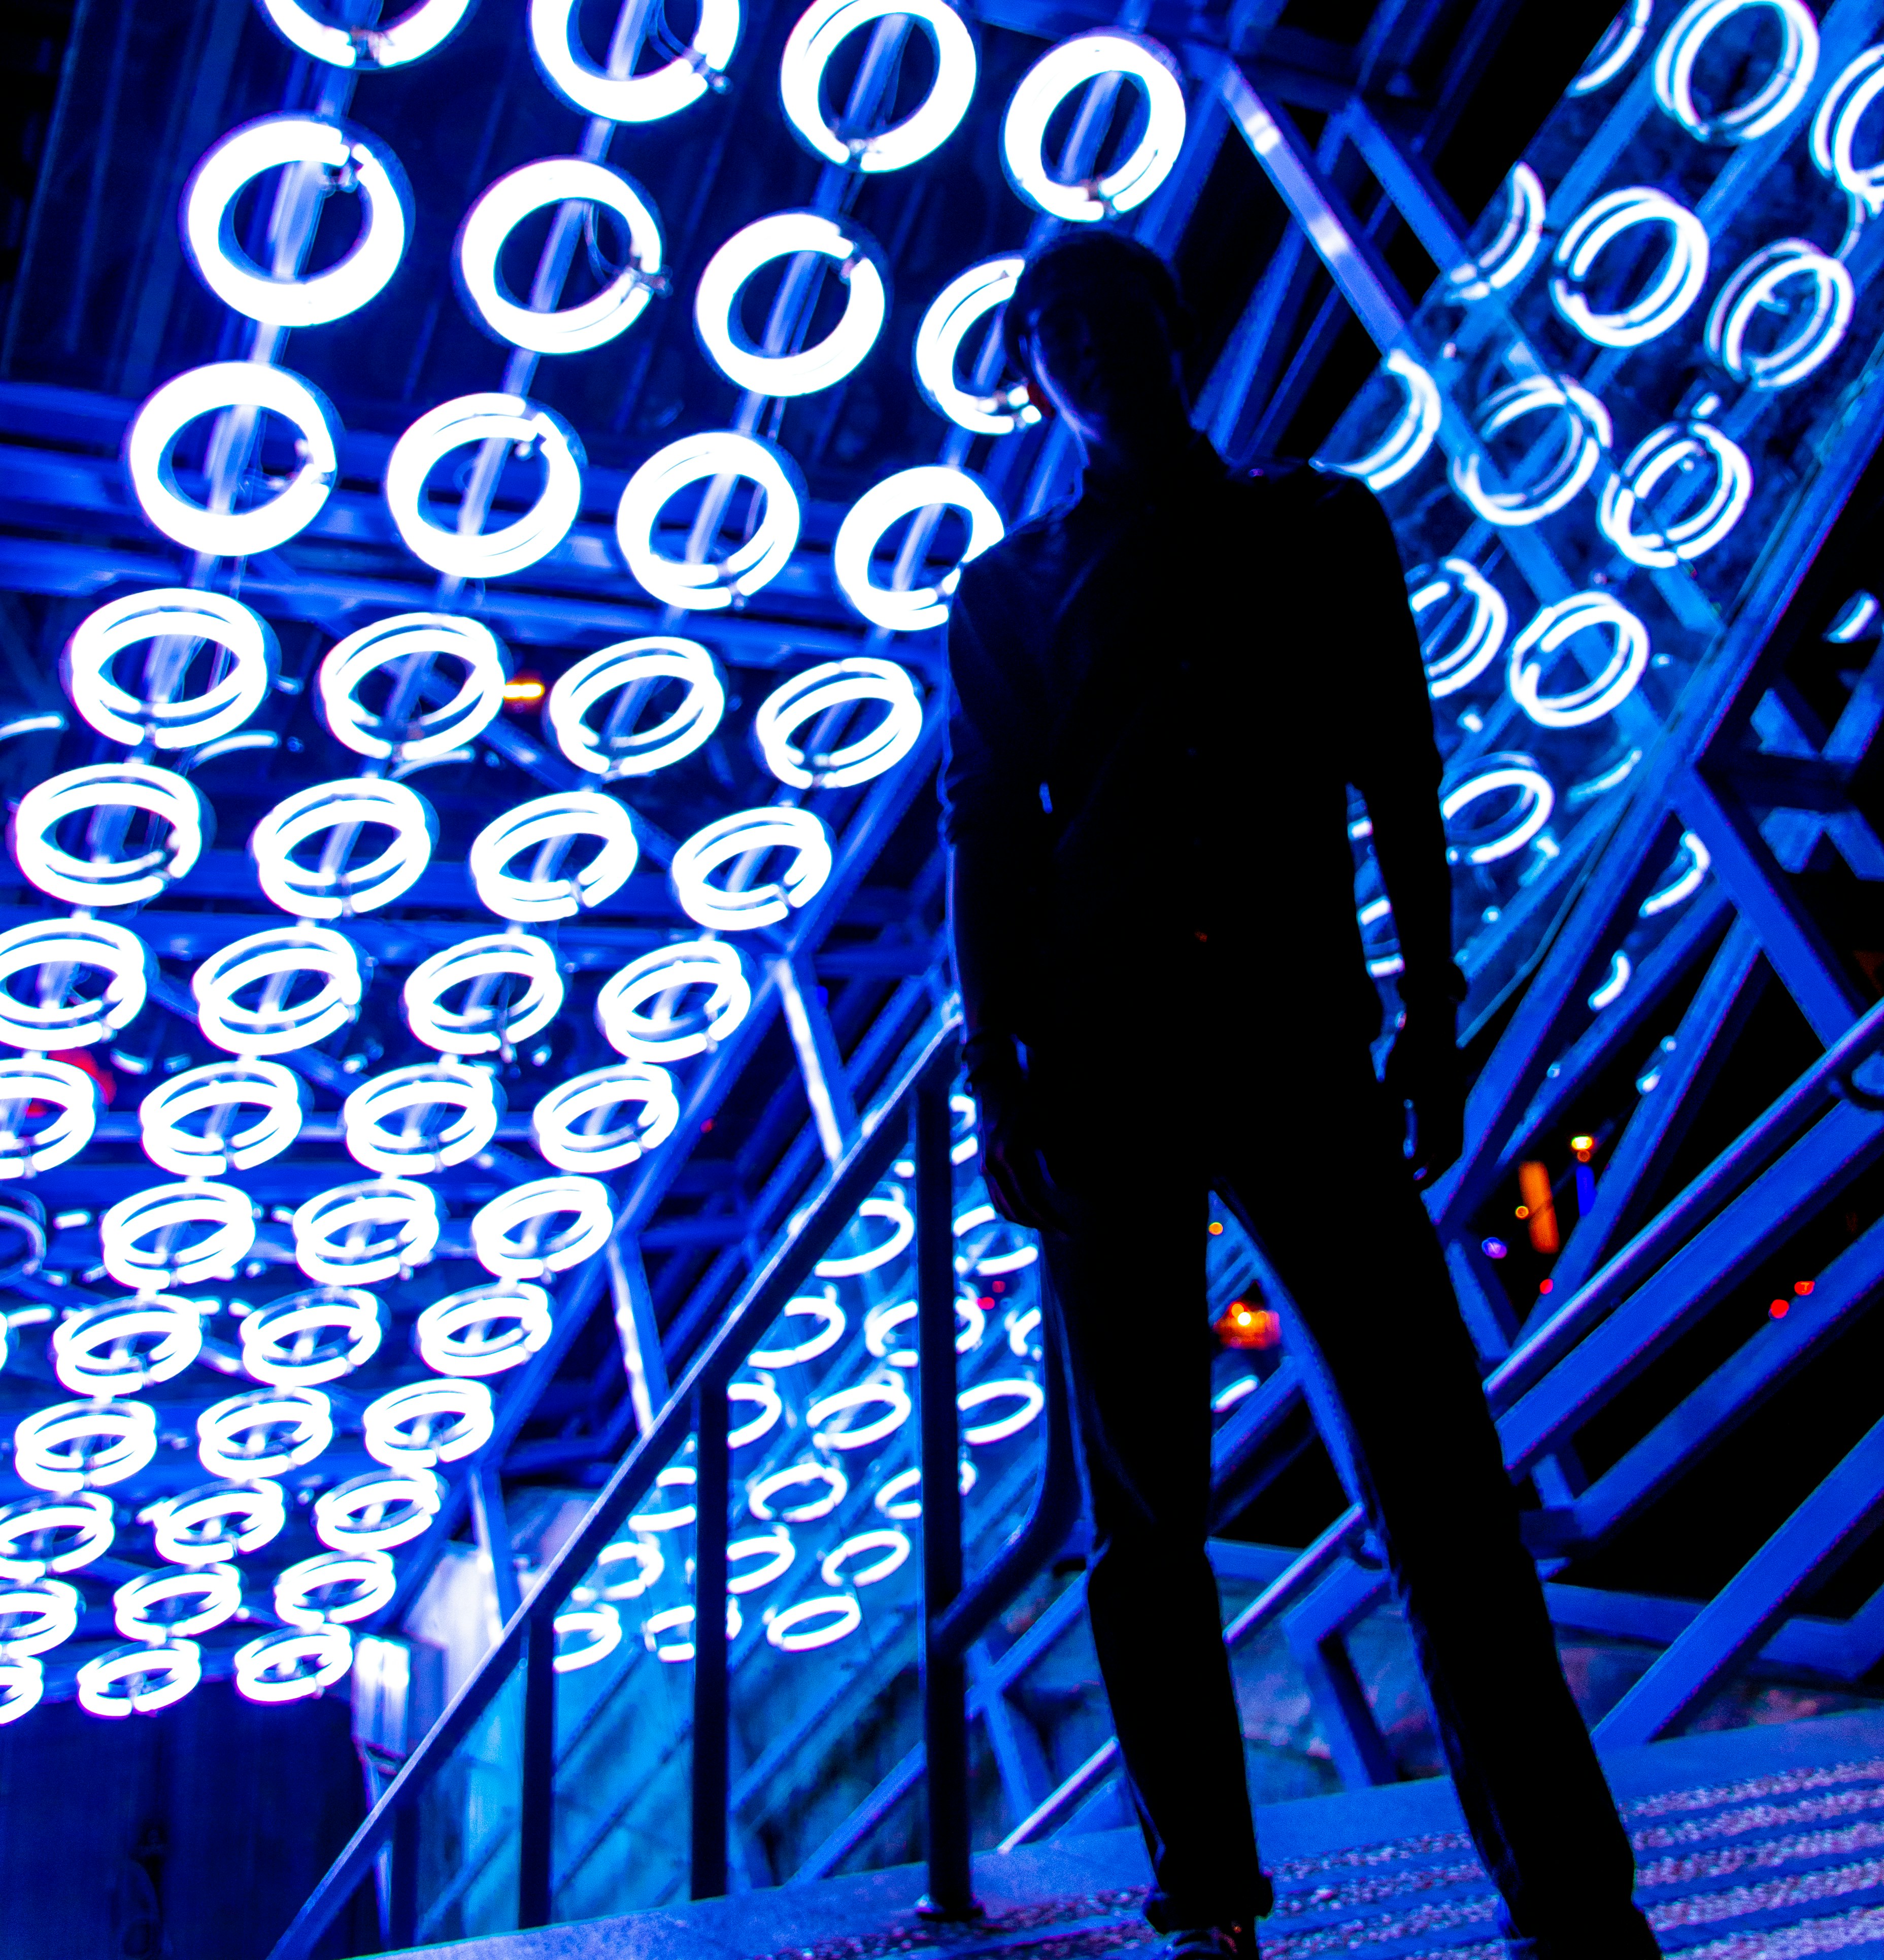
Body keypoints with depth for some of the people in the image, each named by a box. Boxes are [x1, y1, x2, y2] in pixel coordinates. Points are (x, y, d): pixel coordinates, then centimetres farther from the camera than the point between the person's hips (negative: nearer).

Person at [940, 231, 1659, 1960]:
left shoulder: (1326, 530, 16)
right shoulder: (1013, 593, 16)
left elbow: (1401, 786, 11)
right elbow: (987, 844, 9)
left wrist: (1431, 1018, 3)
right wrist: (996, 1078, 0)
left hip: (1302, 1027, 0)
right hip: (1102, 1058, 1)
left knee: (1435, 1461, -7)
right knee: (1147, 1505, 2)